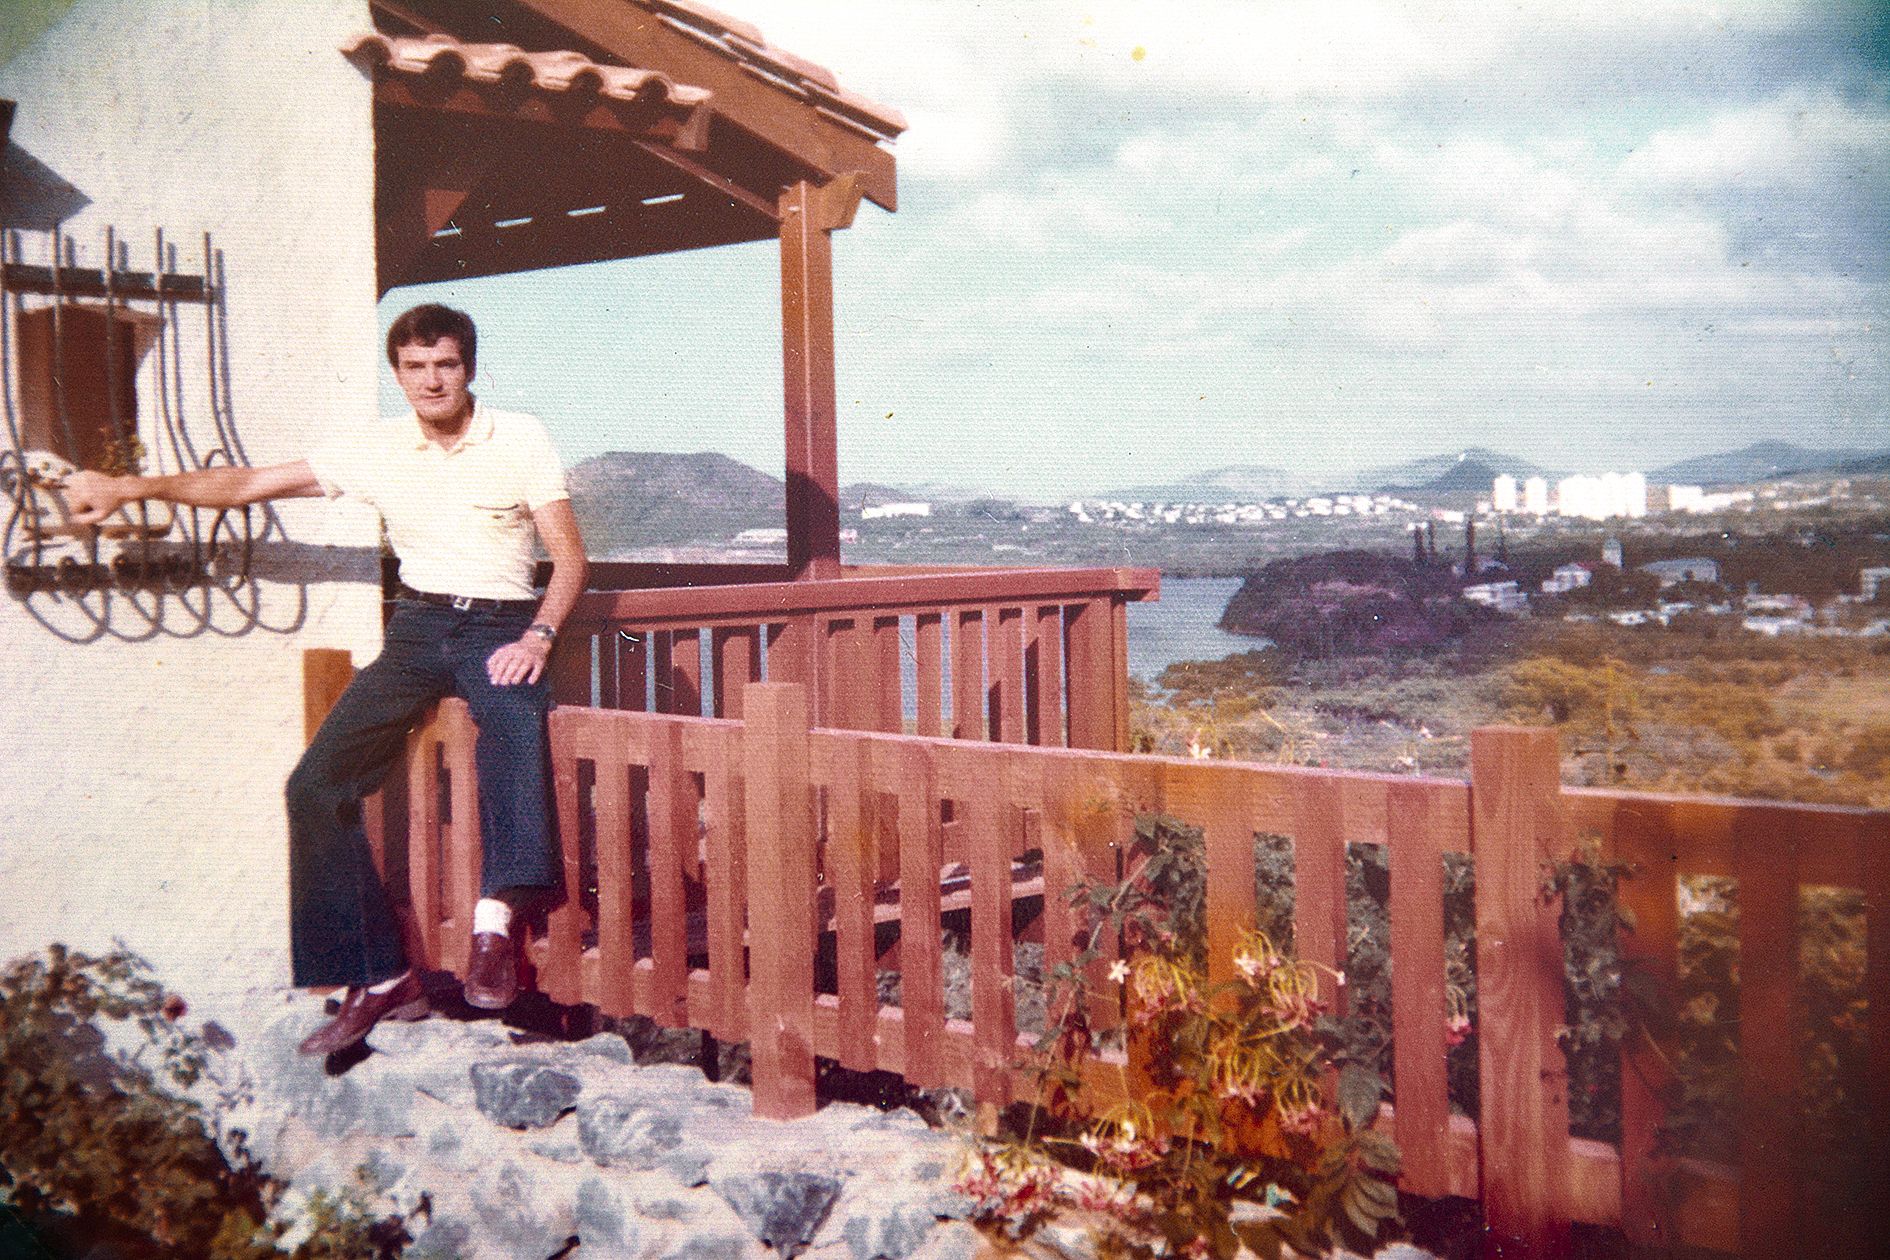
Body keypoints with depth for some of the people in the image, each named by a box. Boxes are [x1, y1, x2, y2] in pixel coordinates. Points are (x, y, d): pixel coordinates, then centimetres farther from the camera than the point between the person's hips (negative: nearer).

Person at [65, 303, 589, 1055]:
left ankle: (496, 918, -42)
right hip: (418, 627, 4)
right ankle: (380, 980, -9)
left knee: (515, 716, -40)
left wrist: (538, 636, -17)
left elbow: (569, 553, -1)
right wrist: (131, 487, -1)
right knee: (317, 783, -12)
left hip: (500, 625, -3)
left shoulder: (520, 439, 0)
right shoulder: (375, 453, 6)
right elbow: (247, 485, 7)